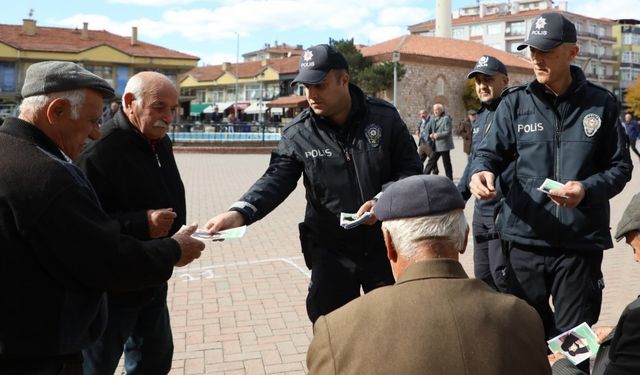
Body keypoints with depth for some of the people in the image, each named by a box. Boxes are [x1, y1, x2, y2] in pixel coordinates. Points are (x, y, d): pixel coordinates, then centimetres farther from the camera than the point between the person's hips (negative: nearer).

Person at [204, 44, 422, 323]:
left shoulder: (384, 117, -7)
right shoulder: (298, 133, -8)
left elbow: (411, 169, -3)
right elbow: (276, 180, -16)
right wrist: (240, 212, -34)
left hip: (384, 245, 1)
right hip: (331, 252, 0)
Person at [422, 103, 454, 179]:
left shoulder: (446, 118, -9)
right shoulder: (432, 118, 11)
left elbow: (448, 132, -15)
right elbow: (427, 129, 13)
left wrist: (437, 135, -18)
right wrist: (430, 135, -5)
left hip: (444, 145, -7)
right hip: (435, 146, 7)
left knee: (447, 164, 1)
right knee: (431, 162, 11)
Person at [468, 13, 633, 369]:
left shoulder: (601, 103, 0)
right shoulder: (516, 102, 1)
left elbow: (621, 166, 3)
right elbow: (491, 152, 3)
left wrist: (587, 190, -17)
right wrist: (482, 172, -21)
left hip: (580, 243, -1)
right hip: (525, 239, 1)